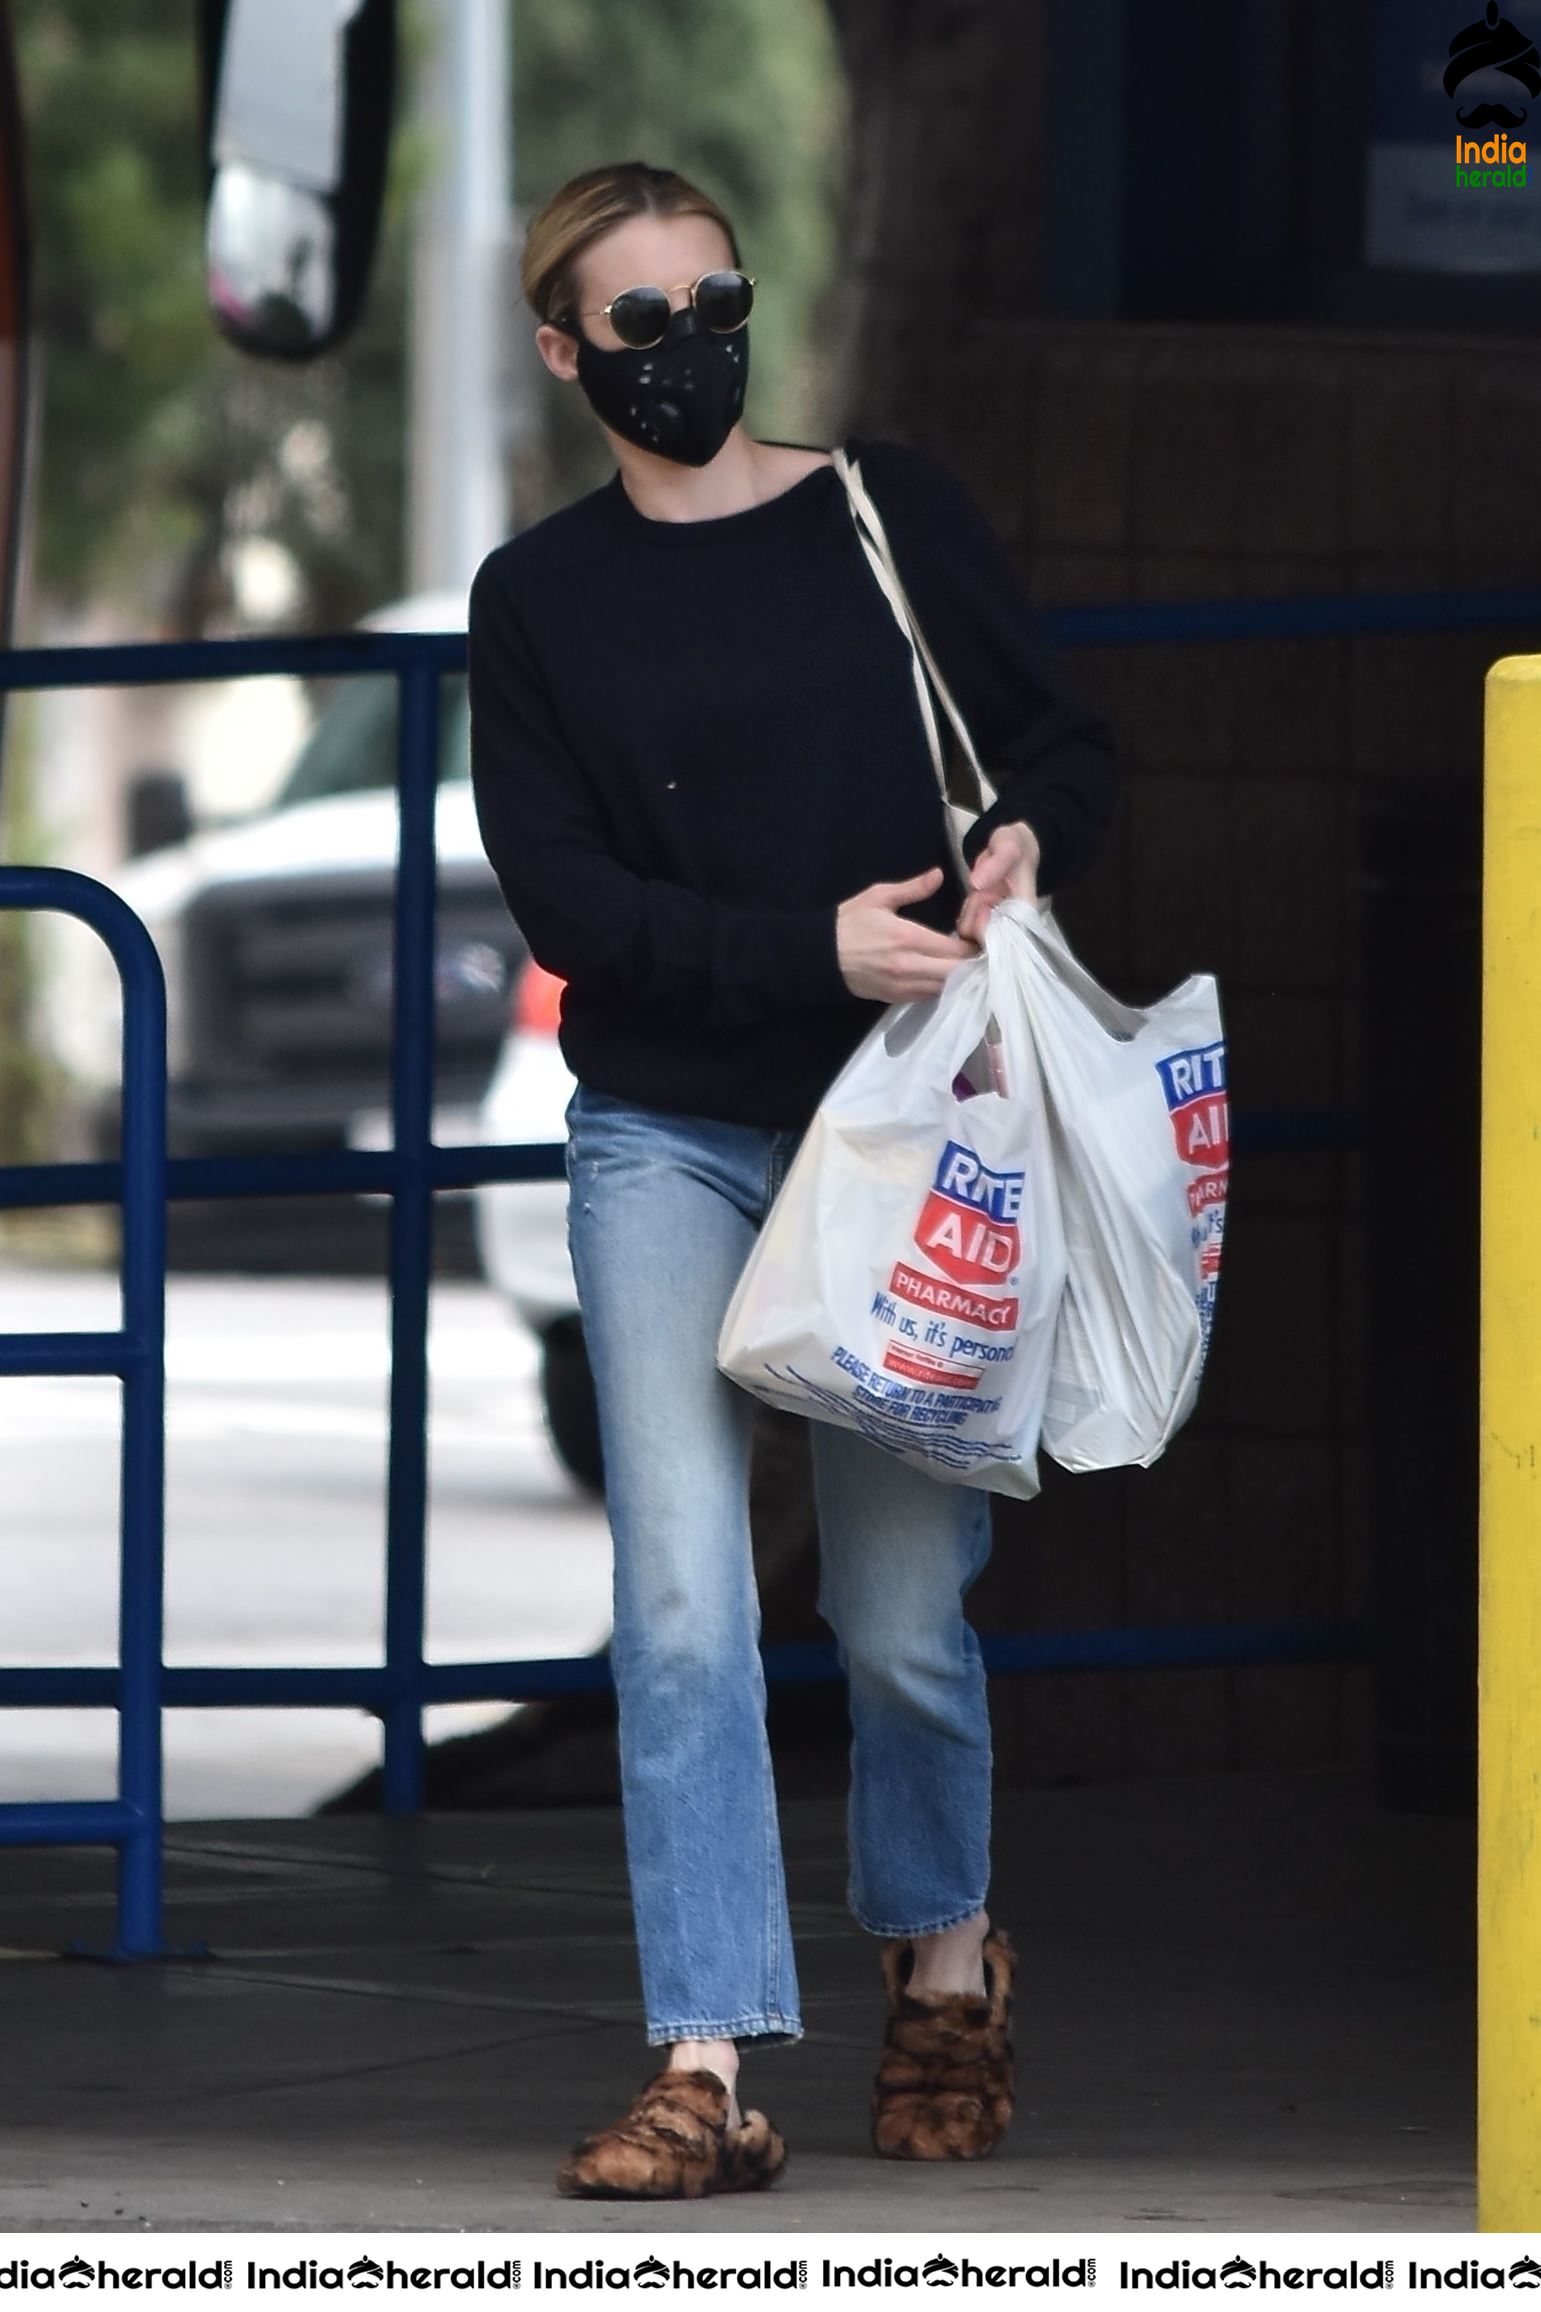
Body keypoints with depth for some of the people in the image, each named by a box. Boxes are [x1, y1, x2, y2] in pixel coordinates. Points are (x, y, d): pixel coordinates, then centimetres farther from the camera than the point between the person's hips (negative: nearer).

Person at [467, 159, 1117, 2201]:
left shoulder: (896, 514, 4)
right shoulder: (538, 599, 3)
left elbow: (1068, 739, 11)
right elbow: (561, 888, -6)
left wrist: (1027, 842, -12)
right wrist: (815, 948, -18)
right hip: (665, 1140, 0)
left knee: (902, 1614, 2)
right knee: (682, 1608, -12)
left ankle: (944, 1959, 30)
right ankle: (709, 2071, -12)